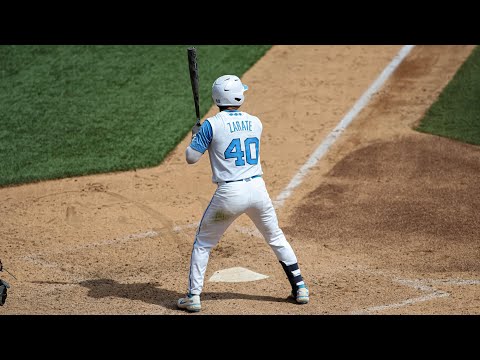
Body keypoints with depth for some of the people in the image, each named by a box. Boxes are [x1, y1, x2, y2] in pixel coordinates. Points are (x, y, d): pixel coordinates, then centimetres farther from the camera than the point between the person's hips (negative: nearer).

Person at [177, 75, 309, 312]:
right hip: (257, 188, 3)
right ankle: (300, 288, 22)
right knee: (277, 239, 21)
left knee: (202, 243, 13)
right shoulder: (255, 123, 8)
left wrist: (195, 135, 17)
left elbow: (191, 157, -3)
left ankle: (193, 296, 10)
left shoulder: (211, 125, -6)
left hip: (229, 194, -3)